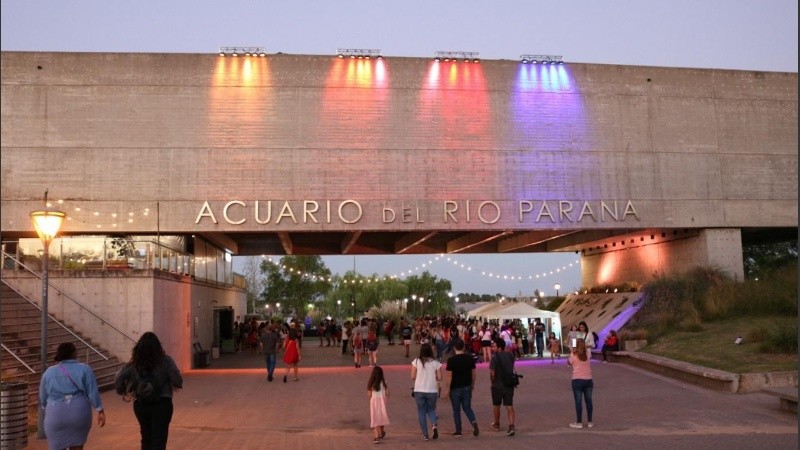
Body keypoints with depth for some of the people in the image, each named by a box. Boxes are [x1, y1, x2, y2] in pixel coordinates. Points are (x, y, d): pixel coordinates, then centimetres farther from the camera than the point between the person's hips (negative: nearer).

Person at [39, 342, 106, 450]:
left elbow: (43, 397, 13)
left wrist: (48, 409, 30)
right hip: (79, 414, -1)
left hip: (56, 416, 1)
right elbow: (93, 392, -7)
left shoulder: (49, 372, 5)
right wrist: (100, 411, -1)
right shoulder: (84, 369, -3)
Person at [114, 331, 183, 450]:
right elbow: (177, 380, -15)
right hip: (161, 404, -3)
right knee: (159, 440, 0)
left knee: (146, 437, 22)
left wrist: (122, 392, 11)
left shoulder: (134, 363, -3)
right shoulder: (165, 361, -12)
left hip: (140, 404, 4)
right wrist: (176, 385, 7)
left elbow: (118, 379, -7)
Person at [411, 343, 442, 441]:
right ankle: (435, 424, -8)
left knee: (421, 412, 11)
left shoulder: (416, 361, -5)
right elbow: (439, 378, -2)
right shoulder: (436, 363, -3)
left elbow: (412, 377, -5)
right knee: (431, 410, 20)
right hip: (432, 391, 1)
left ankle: (425, 435, 11)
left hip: (419, 391, -1)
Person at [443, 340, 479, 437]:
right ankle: (474, 422, -8)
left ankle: (458, 430, 15)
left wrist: (447, 390, -8)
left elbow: (449, 376, -14)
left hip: (455, 388, -3)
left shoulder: (451, 360, -13)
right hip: (467, 387, 4)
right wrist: (472, 384, 21)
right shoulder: (470, 358, -1)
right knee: (467, 407, 16)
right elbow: (473, 373, 7)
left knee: (456, 410, 9)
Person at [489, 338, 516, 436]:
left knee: (496, 405, 16)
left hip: (498, 385, -4)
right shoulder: (510, 355, 1)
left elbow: (492, 373, -19)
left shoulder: (495, 358, -18)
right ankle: (511, 426, -9)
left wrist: (493, 382, -3)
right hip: (509, 384, 4)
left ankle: (496, 424, 31)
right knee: (509, 406, 4)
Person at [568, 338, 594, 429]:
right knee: (588, 401, 11)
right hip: (588, 379, 3)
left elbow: (569, 363, 8)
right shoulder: (588, 354, 3)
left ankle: (579, 423, 6)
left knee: (578, 401, 2)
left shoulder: (573, 355, -8)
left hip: (577, 380, -3)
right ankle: (590, 422, 17)